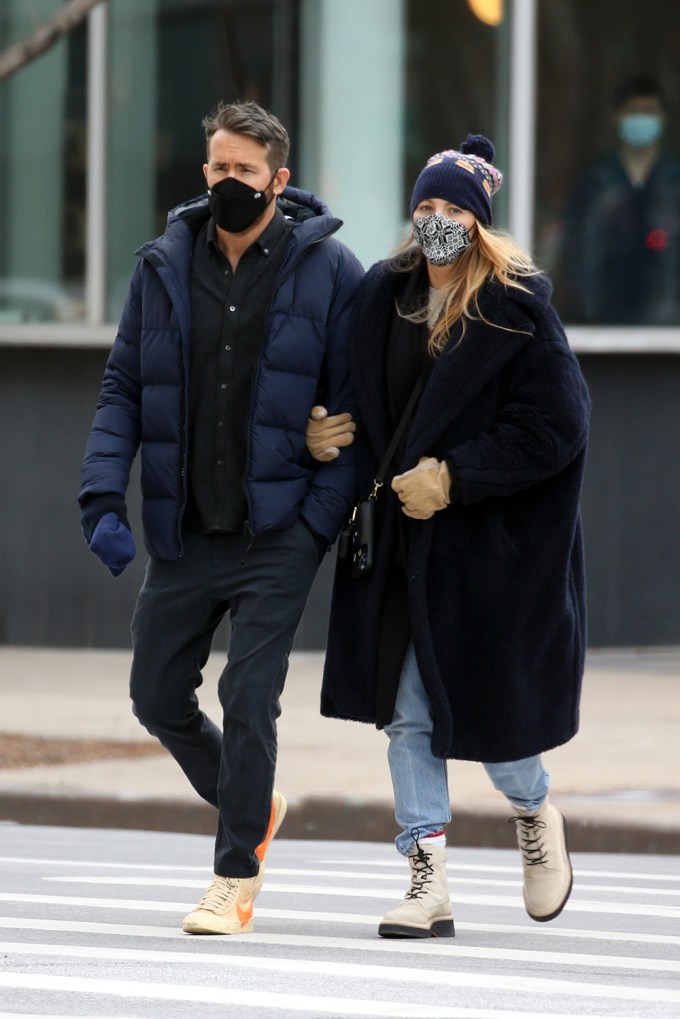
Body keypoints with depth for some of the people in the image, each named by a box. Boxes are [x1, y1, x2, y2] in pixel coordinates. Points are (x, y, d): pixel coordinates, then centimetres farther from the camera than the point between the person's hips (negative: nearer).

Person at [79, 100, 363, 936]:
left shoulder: (327, 272, -4)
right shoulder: (163, 268, 5)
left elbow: (355, 407, -3)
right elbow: (122, 391, 7)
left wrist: (321, 518, -12)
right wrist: (103, 498, -6)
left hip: (277, 534, -4)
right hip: (182, 534, 4)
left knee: (248, 701, -9)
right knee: (157, 695, 10)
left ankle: (236, 879, 4)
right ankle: (251, 807, 36)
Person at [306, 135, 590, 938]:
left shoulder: (517, 313, -11)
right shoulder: (381, 298, 6)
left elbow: (555, 429, -15)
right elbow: (354, 394, 20)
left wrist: (453, 477, -18)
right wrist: (323, 435, -2)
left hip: (495, 547, -5)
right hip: (401, 543, 5)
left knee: (486, 705, 2)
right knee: (406, 714, -1)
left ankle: (534, 813, 35)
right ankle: (428, 885, 4)